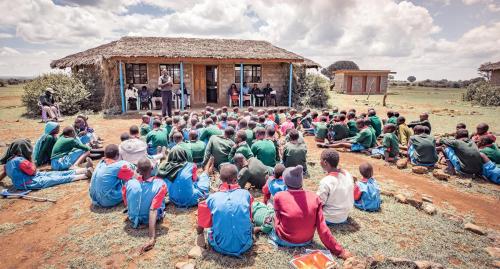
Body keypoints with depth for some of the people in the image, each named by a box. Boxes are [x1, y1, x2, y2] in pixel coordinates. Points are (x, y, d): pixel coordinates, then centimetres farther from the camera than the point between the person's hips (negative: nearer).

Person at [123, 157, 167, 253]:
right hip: (154, 217, -1)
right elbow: (153, 210, -35)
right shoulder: (160, 184, -29)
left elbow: (126, 204, -5)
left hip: (134, 217, 2)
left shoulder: (129, 184, -22)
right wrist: (152, 238, -36)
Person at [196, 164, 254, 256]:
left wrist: (199, 233, 26)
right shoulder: (246, 194, -8)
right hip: (245, 246, 0)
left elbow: (202, 225, 2)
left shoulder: (212, 198, -9)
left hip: (220, 247, 1)